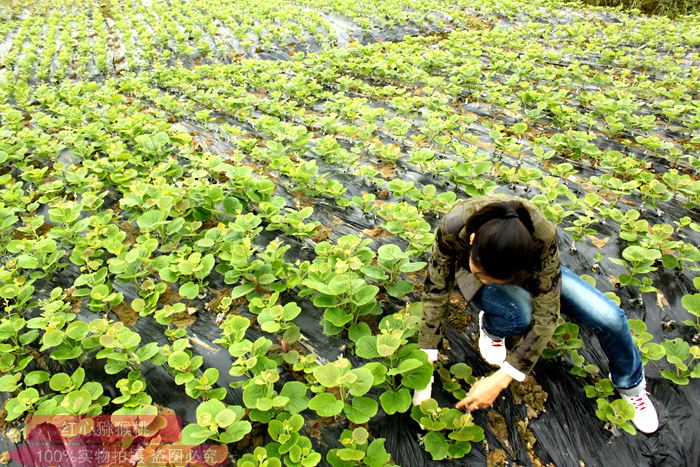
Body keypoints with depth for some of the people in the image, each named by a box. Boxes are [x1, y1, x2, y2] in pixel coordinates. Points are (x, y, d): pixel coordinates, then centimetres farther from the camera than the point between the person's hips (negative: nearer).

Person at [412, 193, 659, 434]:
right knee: (519, 314, -36)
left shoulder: (542, 234, -39)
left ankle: (630, 384, 18)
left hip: (532, 270, 1)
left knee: (610, 317, -16)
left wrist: (500, 379, -38)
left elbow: (546, 313, -35)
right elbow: (436, 292, -26)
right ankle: (490, 327, 3)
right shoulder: (453, 228, -39)